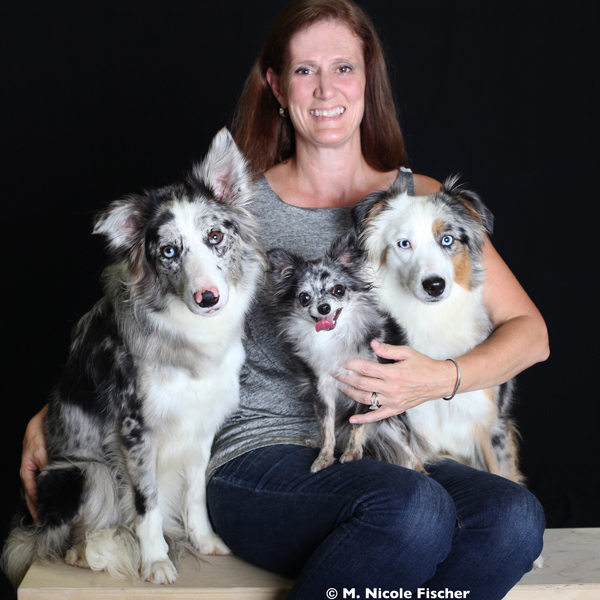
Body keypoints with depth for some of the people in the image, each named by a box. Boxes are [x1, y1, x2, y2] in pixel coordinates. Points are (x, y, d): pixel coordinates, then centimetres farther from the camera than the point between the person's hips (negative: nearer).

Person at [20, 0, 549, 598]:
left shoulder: (420, 199, 10)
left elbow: (529, 331, 8)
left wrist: (442, 379, -11)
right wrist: (49, 417, 6)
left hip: (387, 454, 3)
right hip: (260, 456, -2)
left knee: (514, 515, -29)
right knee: (414, 508, -35)